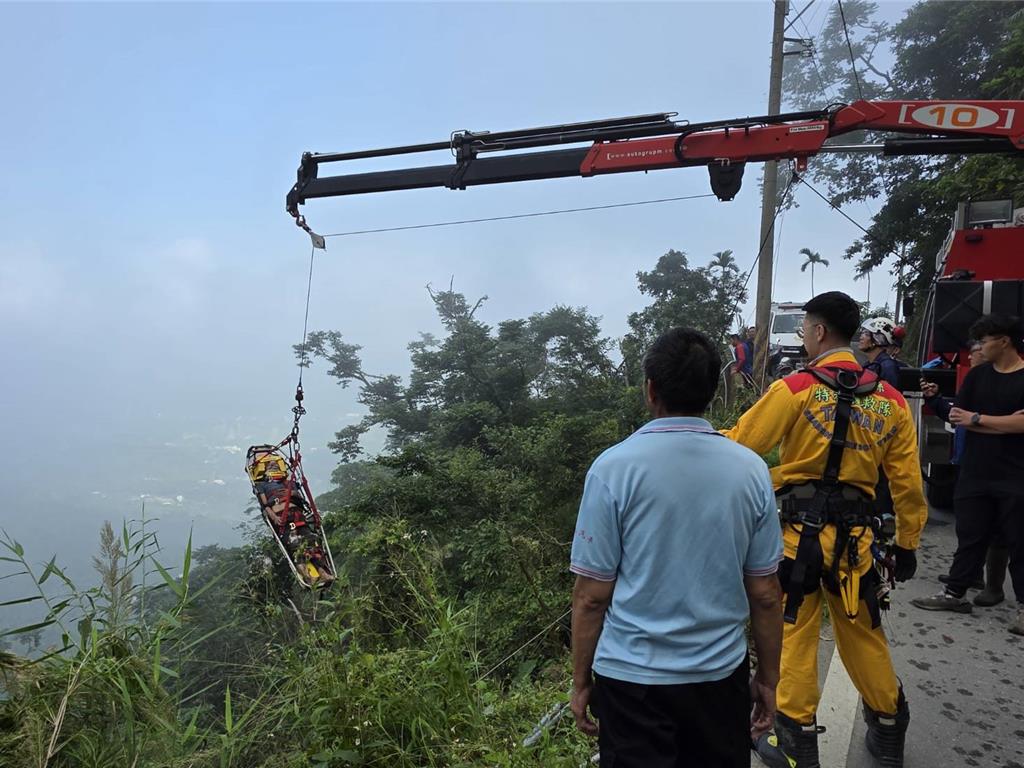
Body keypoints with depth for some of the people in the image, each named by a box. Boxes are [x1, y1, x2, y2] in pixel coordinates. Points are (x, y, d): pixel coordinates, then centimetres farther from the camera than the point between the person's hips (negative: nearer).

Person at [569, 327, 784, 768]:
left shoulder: (613, 468, -14)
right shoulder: (750, 470, -6)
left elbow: (591, 596, -11)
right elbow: (765, 595, 0)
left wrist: (581, 681, 2)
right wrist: (767, 680, 13)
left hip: (632, 677, -3)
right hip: (720, 674, 3)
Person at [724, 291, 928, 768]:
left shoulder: (795, 389, -10)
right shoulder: (890, 398, 4)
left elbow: (737, 446, -8)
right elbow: (908, 484, 7)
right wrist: (907, 545, 17)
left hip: (798, 529, -4)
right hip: (855, 535, 5)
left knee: (793, 633, 7)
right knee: (862, 633, 20)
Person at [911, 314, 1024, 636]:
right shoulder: (977, 374, 7)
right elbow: (956, 416, 0)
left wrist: (977, 420, -9)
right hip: (974, 473, 4)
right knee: (969, 537, 12)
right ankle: (954, 593, 22)